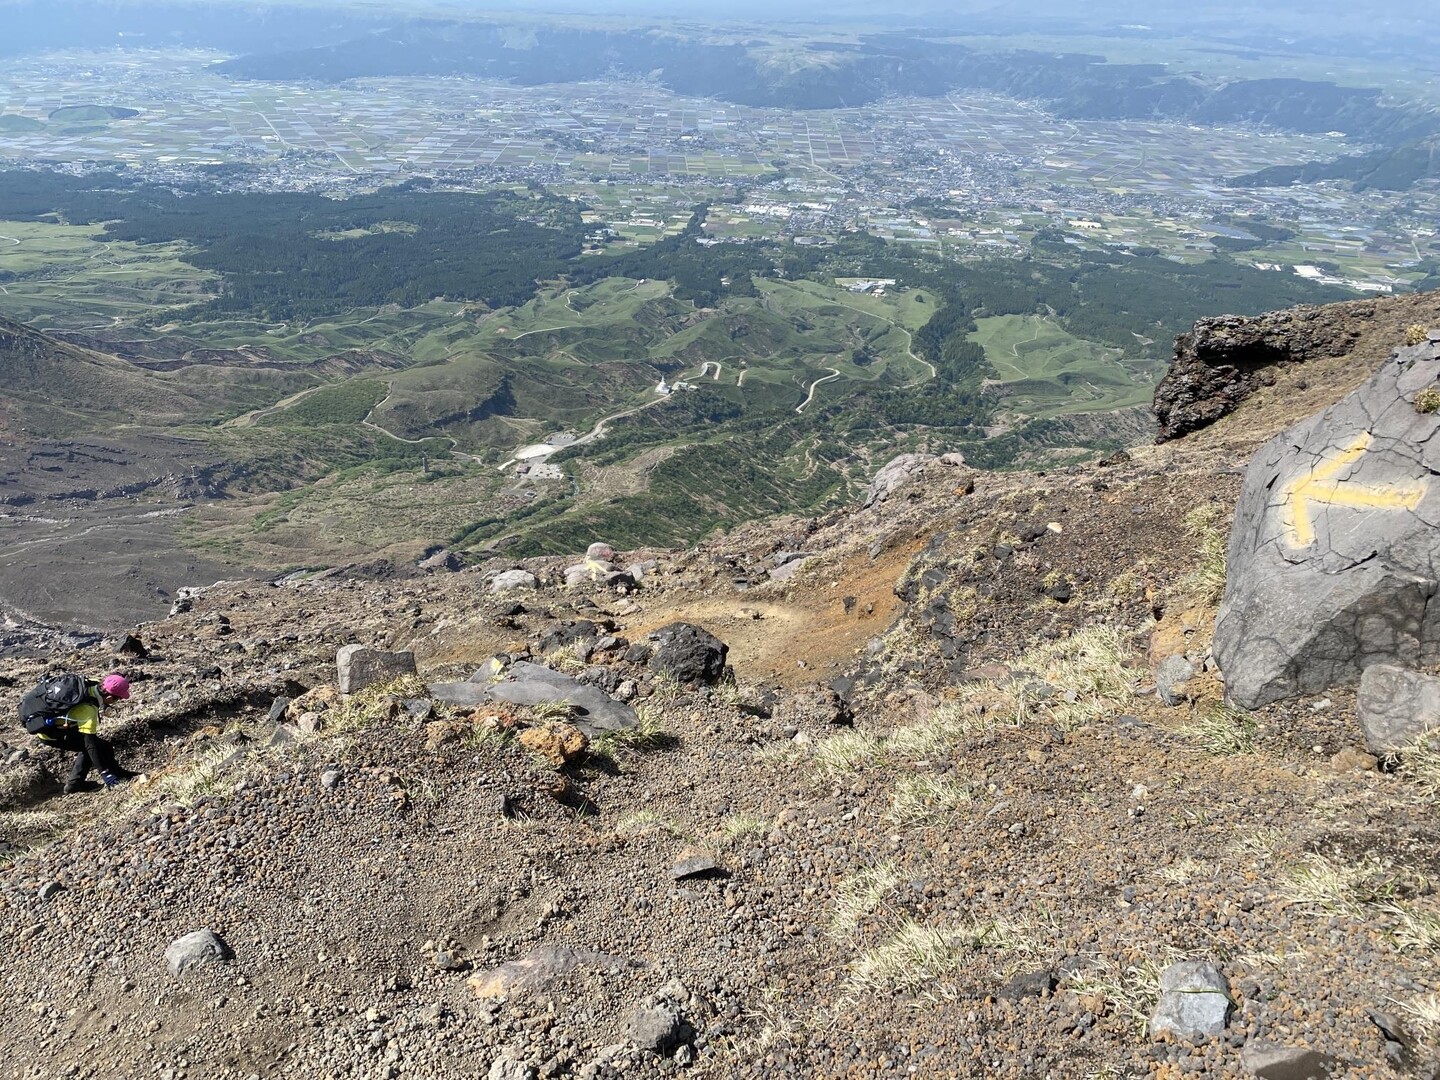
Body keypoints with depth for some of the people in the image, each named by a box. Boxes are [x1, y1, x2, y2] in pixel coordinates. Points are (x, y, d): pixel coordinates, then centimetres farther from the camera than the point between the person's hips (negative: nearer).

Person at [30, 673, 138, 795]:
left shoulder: (89, 685, -14)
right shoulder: (88, 710, -33)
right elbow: (91, 743, -33)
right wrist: (104, 772, -31)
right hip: (50, 734, -8)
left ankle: (75, 783, 15)